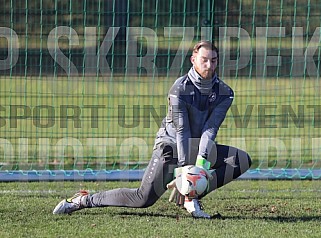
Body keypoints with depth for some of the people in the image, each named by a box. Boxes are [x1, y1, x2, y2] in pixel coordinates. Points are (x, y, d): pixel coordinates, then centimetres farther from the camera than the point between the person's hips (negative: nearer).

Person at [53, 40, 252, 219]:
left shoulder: (224, 93, -5)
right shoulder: (180, 88, -16)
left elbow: (211, 128, -16)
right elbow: (181, 130, -22)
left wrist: (202, 159, -31)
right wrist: (184, 166, -31)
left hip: (201, 147, 5)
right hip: (171, 145, -5)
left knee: (243, 160, -15)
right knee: (144, 199, -20)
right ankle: (84, 200, -4)